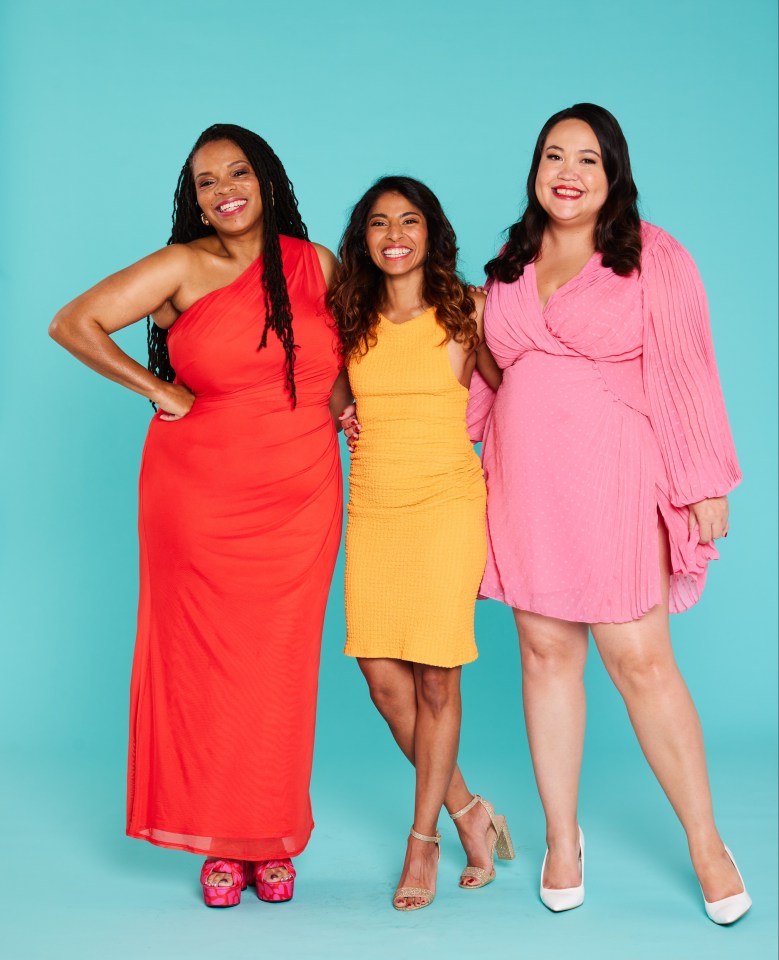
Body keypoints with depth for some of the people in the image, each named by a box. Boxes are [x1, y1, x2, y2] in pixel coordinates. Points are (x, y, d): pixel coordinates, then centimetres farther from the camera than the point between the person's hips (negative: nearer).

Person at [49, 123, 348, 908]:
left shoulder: (317, 264, 8)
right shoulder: (183, 267, -1)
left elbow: (347, 348, 25)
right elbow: (73, 324, -2)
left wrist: (341, 401, 6)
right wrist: (158, 390, -3)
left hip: (298, 497, 2)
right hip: (199, 495, -2)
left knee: (280, 665, 4)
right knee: (204, 662, 1)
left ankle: (272, 840, 19)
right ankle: (219, 842, 16)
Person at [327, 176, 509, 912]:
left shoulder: (466, 312, 1)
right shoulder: (351, 321, 10)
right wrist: (340, 417, 4)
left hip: (447, 504, -3)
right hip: (371, 510, 4)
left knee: (434, 680, -3)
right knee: (383, 679, 0)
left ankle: (422, 842, 13)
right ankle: (471, 815, 19)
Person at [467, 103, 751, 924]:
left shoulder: (653, 257, -1)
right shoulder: (509, 267, 13)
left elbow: (686, 375, -4)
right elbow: (483, 375, 19)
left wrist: (704, 485, -6)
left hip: (615, 482, -4)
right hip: (525, 486, 4)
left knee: (640, 660, -4)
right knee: (545, 652, 6)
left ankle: (705, 842, 12)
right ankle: (561, 838, 19)